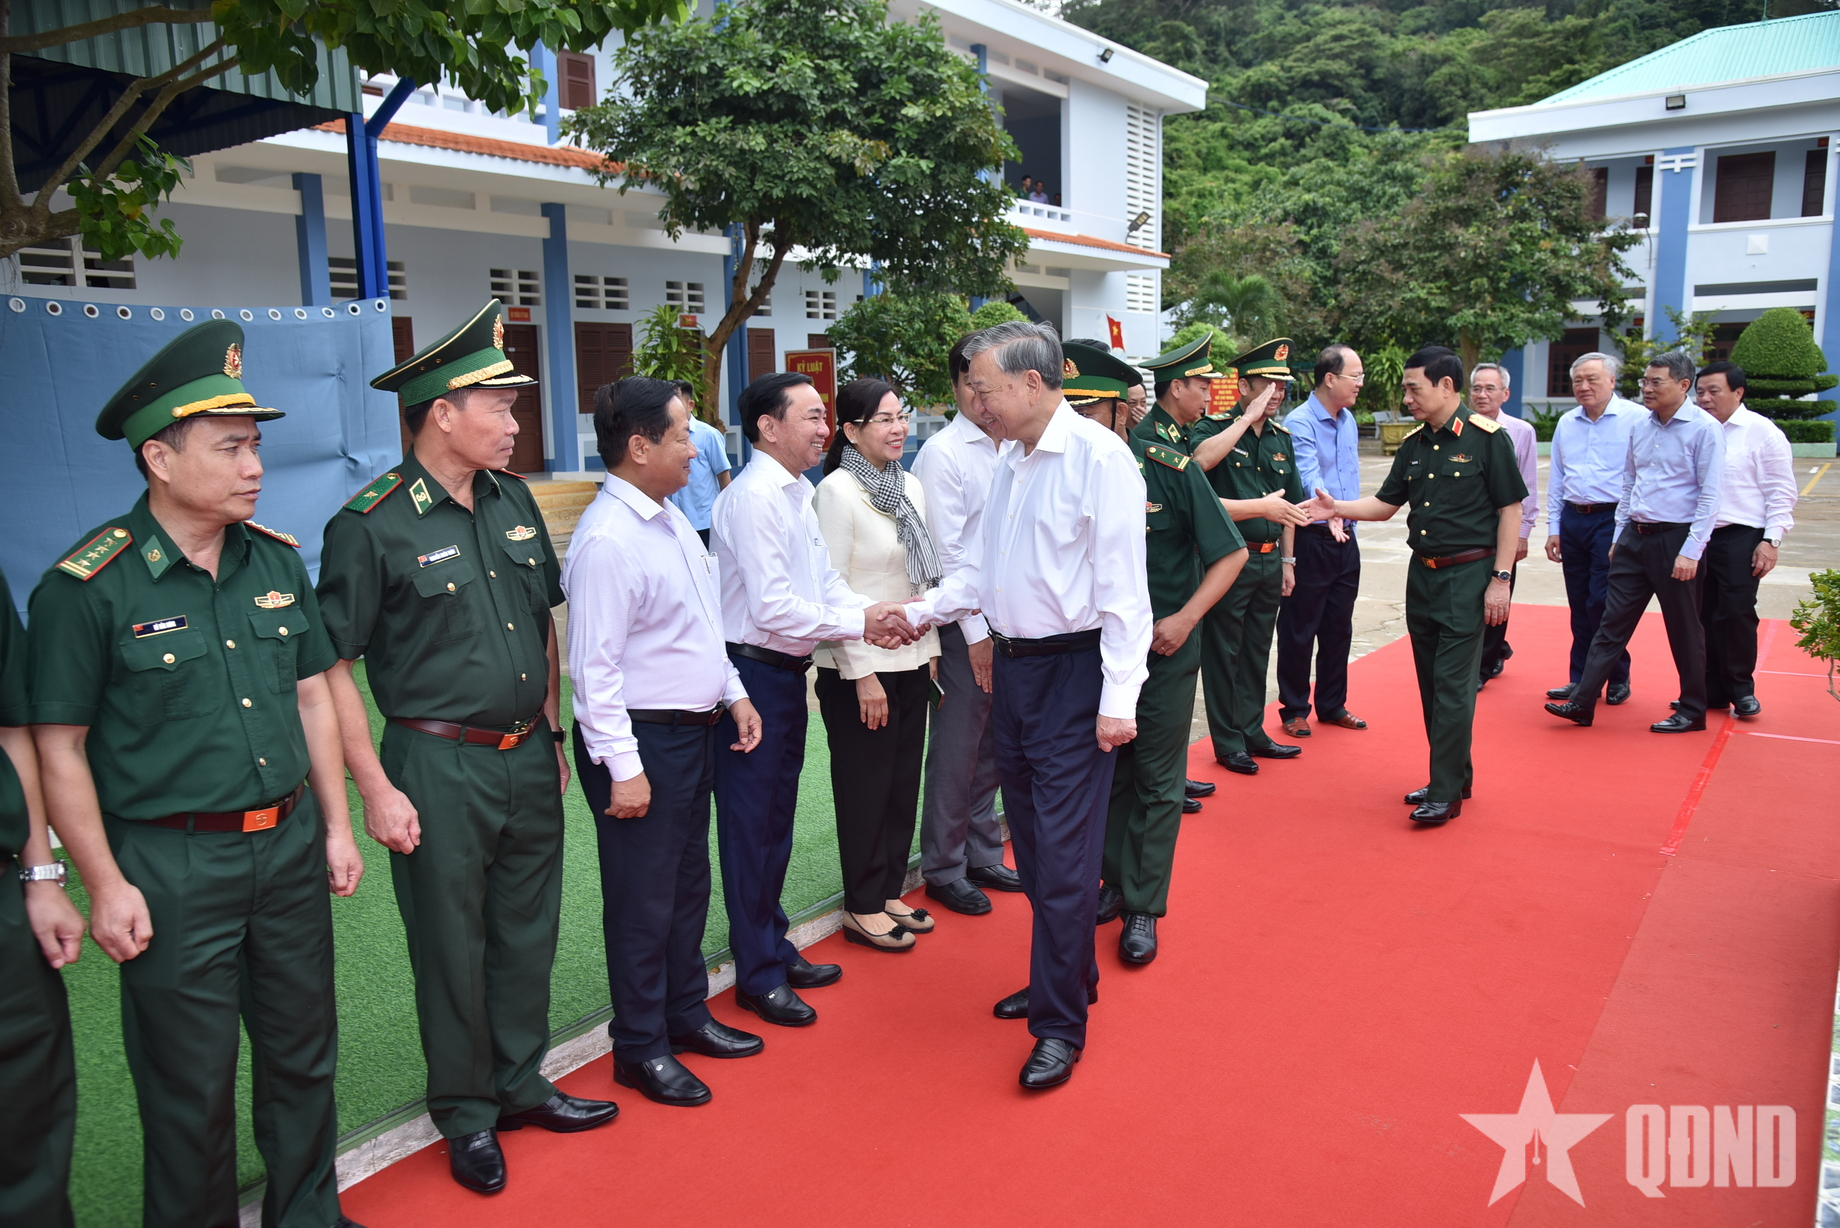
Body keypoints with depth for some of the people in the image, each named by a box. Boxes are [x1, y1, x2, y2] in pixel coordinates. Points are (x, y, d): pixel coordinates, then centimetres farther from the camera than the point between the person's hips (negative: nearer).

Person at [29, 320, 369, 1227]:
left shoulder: (277, 560, 4)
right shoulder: (86, 586, -13)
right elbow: (59, 748, -9)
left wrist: (336, 826, 9)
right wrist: (105, 885, -10)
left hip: (290, 845, 6)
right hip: (171, 868, -5)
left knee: (304, 1051, 18)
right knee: (191, 1084, 9)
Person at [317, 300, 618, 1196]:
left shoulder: (513, 500, 6)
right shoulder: (371, 525, -14)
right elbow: (331, 668, -13)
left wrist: (551, 736, 13)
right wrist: (375, 790, -14)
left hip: (529, 760, 6)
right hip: (441, 769, -6)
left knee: (528, 930, 17)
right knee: (452, 949, 9)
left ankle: (521, 1083, 37)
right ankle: (466, 1116, 29)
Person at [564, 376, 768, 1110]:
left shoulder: (669, 516, 8)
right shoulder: (608, 540, -22)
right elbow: (595, 665, -22)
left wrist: (733, 692, 15)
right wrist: (623, 767, -22)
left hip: (693, 728, 9)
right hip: (642, 741, -9)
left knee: (689, 883, 20)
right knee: (643, 901, 5)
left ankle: (685, 1014, 38)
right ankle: (640, 1049, 22)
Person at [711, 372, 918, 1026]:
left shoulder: (797, 492, 11)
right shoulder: (753, 498, -20)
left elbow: (825, 580, 11)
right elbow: (772, 608, -25)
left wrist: (875, 615, -6)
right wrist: (860, 622, -17)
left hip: (787, 674, 10)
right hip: (752, 675, -10)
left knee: (777, 820, 20)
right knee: (751, 826, 4)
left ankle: (775, 948, 36)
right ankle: (758, 974, 18)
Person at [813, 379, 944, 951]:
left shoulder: (910, 488, 8)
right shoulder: (837, 491, -13)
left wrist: (931, 650, 12)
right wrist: (861, 672, -16)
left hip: (911, 661, 7)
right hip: (859, 667, -7)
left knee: (903, 781, 14)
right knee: (865, 789, 5)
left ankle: (889, 893, 30)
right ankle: (863, 909, 20)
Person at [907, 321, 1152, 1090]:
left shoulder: (1098, 456, -14)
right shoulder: (1010, 458, 11)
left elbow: (1123, 587, -17)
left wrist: (1118, 698, -19)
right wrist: (926, 610, 14)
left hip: (1074, 669, -8)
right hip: (1012, 666, 8)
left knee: (1064, 853, -4)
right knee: (1032, 844, 17)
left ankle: (1060, 1027, 9)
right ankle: (1070, 976, 36)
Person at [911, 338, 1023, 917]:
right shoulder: (942, 453, -10)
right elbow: (945, 553, -14)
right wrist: (977, 634, -14)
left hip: (1005, 623, 7)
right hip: (965, 627, -7)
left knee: (991, 749, 16)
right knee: (956, 752, 3)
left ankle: (983, 855, 30)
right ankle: (943, 869, 18)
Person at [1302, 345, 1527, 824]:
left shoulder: (1486, 438, -9)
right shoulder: (1413, 445, 9)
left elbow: (1510, 510, -8)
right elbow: (1385, 504, 12)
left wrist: (1500, 578, -11)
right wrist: (1337, 508, -6)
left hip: (1467, 574, -7)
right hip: (1422, 572, 7)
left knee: (1453, 685, -6)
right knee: (1431, 684, 12)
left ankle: (1446, 793, 2)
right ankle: (1457, 775, 26)